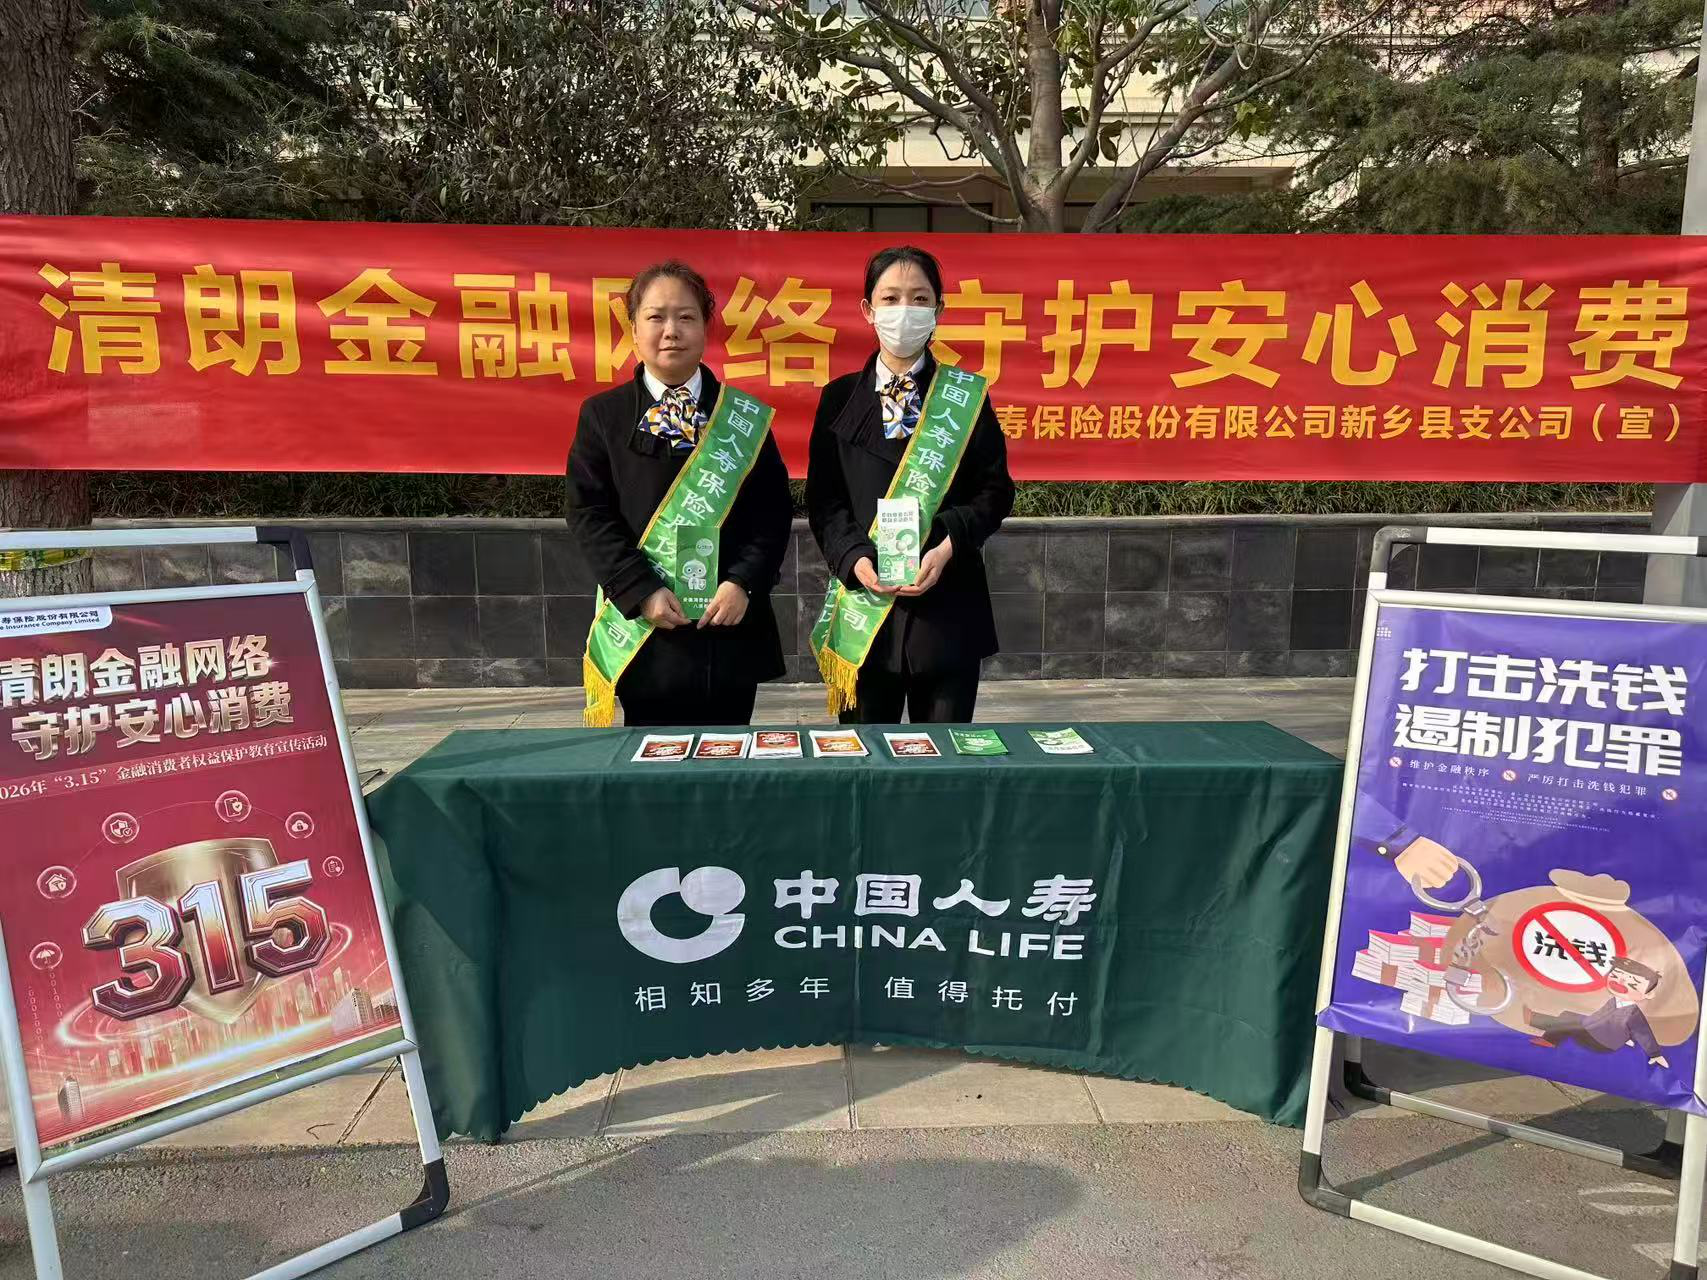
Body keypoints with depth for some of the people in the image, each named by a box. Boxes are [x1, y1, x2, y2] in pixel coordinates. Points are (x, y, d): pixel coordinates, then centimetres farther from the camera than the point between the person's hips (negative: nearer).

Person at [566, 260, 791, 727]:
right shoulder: (602, 414, 5)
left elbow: (775, 509, 3)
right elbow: (589, 514, -1)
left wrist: (744, 583, -11)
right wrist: (641, 591, -13)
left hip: (732, 627, 1)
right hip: (646, 635, -1)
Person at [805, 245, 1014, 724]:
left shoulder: (965, 395, 6)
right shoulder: (840, 398, 8)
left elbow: (996, 491, 3)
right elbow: (822, 498, 4)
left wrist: (949, 545, -14)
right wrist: (854, 558, -14)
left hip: (948, 602, 0)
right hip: (865, 597, 1)